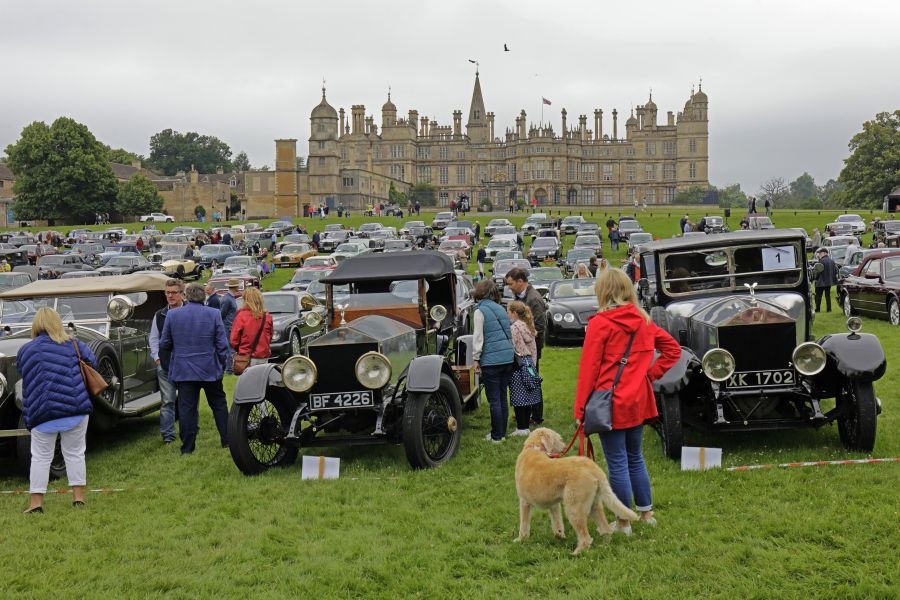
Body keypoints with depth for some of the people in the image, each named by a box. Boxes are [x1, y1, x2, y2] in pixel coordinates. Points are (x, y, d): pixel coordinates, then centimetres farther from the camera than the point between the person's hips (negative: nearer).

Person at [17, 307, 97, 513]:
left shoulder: (25, 350, 5)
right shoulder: (73, 344, 3)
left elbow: (24, 376, 14)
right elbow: (92, 361, 3)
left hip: (42, 413, 0)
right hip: (75, 409, 0)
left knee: (40, 457, 7)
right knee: (74, 453, 10)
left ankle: (36, 503, 5)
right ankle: (79, 497, 11)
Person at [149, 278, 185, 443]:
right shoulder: (159, 315, 8)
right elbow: (153, 338, 15)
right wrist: (156, 357, 5)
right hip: (164, 364, 2)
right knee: (167, 401, 1)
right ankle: (167, 436, 6)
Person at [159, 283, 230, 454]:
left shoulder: (172, 315, -3)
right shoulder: (214, 314, -6)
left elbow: (164, 344, 5)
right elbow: (222, 344, -5)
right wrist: (222, 364, 8)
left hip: (183, 370, 0)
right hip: (210, 369, 0)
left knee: (186, 408, 4)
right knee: (219, 404, 14)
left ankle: (187, 447, 6)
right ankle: (227, 440, 18)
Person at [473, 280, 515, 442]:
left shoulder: (480, 311, -6)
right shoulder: (500, 309, 14)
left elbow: (479, 337, -9)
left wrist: (476, 359, -4)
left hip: (491, 360, -7)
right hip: (508, 358, 7)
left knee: (494, 399, -1)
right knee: (502, 397, 14)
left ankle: (496, 436, 4)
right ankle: (502, 432, 20)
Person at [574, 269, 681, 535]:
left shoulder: (599, 323, -13)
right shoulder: (643, 321, 6)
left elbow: (588, 370, -12)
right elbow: (672, 349, 11)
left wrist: (580, 410, -7)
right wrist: (650, 373, 8)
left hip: (610, 403, -6)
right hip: (638, 401, 7)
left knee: (617, 463, 3)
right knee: (635, 457, 21)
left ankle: (624, 523, 12)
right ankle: (646, 513, 31)